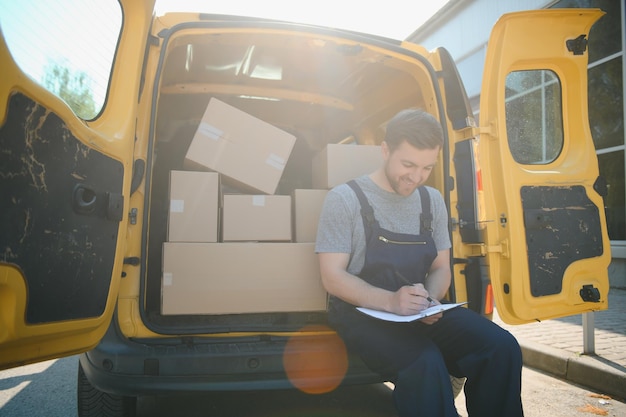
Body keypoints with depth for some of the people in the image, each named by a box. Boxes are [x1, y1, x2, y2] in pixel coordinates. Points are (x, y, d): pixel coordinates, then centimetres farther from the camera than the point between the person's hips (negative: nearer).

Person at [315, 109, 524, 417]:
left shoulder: (432, 201, 11)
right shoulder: (344, 199, -6)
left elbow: (441, 268, 14)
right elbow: (332, 277, -10)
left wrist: (431, 298, -10)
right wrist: (389, 301, -25)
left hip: (421, 311, 5)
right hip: (363, 312, -5)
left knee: (502, 347, -17)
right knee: (424, 364, -33)